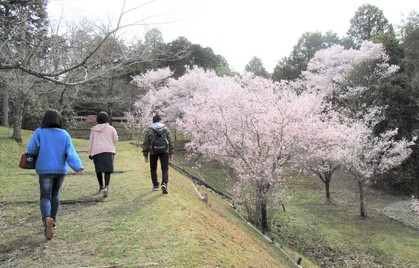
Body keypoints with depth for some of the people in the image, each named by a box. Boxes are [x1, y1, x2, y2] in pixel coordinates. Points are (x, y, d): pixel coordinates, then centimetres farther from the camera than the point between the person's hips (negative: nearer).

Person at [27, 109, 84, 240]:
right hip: (61, 170, 3)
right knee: (55, 194, 21)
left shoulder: (40, 132, -6)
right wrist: (78, 167, -20)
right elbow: (71, 152, -12)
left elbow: (32, 149, -6)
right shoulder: (65, 134, -1)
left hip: (45, 170, -2)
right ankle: (52, 222, 26)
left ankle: (47, 219, -27)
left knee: (45, 197, 1)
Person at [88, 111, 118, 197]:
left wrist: (90, 153, 12)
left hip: (96, 151, 2)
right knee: (107, 170, -5)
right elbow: (115, 139, 4)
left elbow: (91, 141, 8)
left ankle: (101, 187, 24)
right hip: (108, 150, -2)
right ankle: (106, 187, -21)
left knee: (98, 169, 14)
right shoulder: (111, 128, 2)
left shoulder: (94, 129, 9)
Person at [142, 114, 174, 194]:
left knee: (153, 169, 15)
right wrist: (171, 152, 10)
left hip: (153, 152, 0)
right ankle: (164, 183, -18)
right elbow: (170, 141, 5)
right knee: (165, 169, 2)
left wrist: (145, 155, 5)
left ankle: (155, 185, 17)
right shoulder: (165, 129, 7)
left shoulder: (149, 130, 5)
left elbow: (146, 143, 1)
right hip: (164, 151, 0)